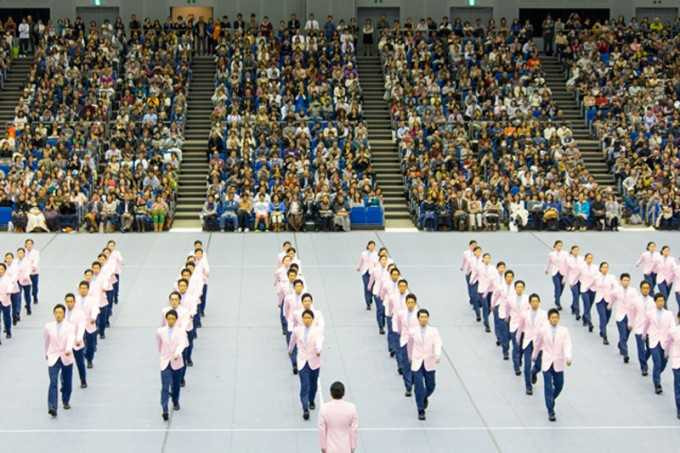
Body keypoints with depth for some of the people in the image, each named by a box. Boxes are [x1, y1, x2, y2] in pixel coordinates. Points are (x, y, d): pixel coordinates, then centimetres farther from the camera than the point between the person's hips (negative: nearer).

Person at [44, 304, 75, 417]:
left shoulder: (70, 326, -6)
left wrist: (68, 350, -41)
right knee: (53, 382, -15)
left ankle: (65, 402, 37)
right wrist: (46, 353, 27)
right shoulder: (48, 327, 1)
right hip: (53, 358, 0)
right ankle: (52, 407, -24)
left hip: (66, 358, 0)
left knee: (67, 382, 12)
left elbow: (71, 339, -22)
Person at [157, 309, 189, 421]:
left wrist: (177, 353, -39)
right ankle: (165, 410, -14)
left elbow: (182, 343, -23)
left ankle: (175, 402, 43)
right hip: (165, 362, 0)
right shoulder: (160, 331, -2)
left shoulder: (181, 331, -7)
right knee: (165, 386, -10)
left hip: (177, 362, 0)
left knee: (176, 385, 17)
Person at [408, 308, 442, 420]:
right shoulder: (413, 332, 1)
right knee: (419, 387, -7)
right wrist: (410, 358, 25)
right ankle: (421, 411, 3)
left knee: (430, 386, 7)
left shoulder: (433, 331, -1)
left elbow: (437, 344, -15)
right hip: (417, 364, -1)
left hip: (429, 364, 1)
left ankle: (425, 397, 41)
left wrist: (438, 355, -33)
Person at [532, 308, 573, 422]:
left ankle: (550, 400, 41)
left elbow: (567, 345, -15)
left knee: (559, 386, 10)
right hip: (547, 363, -1)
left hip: (558, 364, 1)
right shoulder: (543, 331, -2)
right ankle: (550, 411, 0)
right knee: (548, 387, -5)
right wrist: (534, 356, 24)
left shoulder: (564, 331, -4)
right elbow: (537, 344, 13)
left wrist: (568, 357, -30)